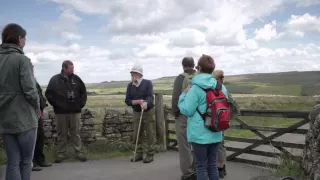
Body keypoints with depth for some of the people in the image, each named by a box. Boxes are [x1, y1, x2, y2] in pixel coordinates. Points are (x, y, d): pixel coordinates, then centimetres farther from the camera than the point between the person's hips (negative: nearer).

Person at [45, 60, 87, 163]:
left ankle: (79, 153, 11)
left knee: (75, 133, 6)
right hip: (61, 112, -1)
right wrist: (55, 104, -6)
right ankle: (61, 154, 17)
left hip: (75, 111, 1)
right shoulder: (55, 79, -2)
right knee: (62, 134, 8)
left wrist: (81, 103, 2)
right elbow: (49, 93, -1)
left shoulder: (76, 79, 4)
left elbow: (83, 92, 11)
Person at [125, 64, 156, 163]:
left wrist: (145, 103, -42)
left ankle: (150, 155, 8)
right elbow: (127, 101, -3)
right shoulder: (130, 86, 3)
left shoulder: (148, 83, -7)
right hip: (136, 113, 4)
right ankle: (139, 154, 18)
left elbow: (150, 97, -20)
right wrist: (138, 101, -20)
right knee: (137, 134, 6)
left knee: (150, 134, -1)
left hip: (148, 112, -4)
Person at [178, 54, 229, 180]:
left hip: (200, 134, -5)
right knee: (212, 164, 17)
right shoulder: (221, 87, 3)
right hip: (216, 133, 6)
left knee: (201, 166, 6)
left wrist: (184, 95, 1)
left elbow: (186, 110, -12)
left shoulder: (195, 88, -15)